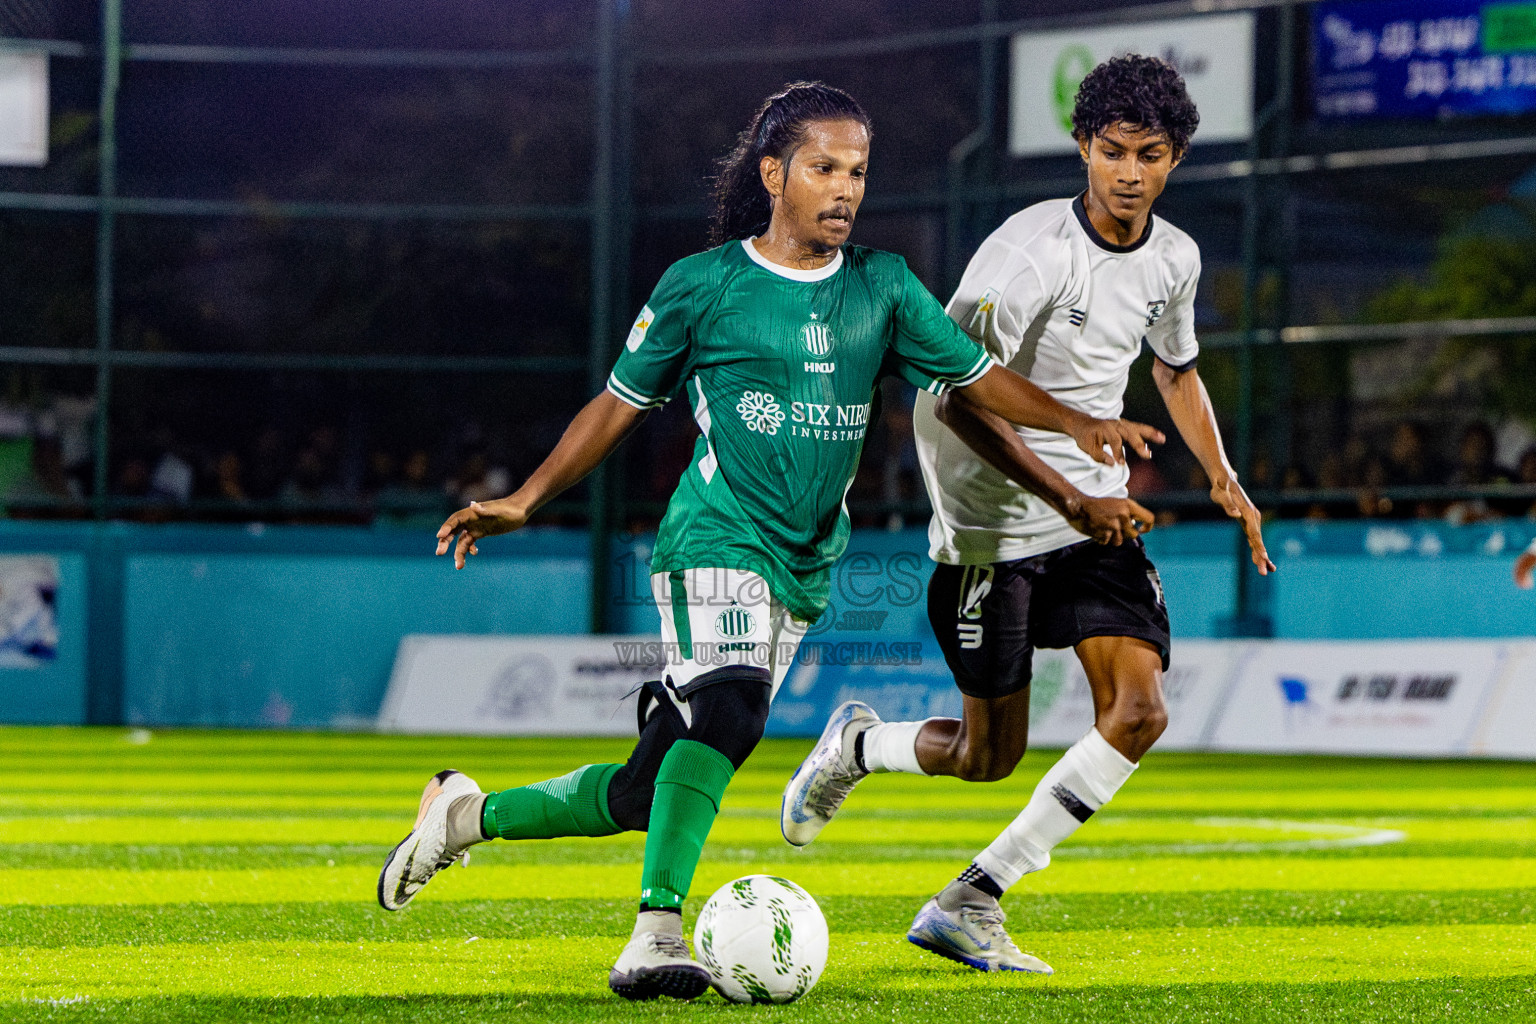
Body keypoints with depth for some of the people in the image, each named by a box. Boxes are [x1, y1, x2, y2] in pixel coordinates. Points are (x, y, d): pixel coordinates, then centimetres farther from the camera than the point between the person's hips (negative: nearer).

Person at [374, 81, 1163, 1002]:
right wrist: (524, 502, 4)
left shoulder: (883, 288, 9)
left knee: (646, 792, 3)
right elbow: (621, 404, 9)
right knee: (729, 708, -33)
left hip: (805, 566, 4)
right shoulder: (703, 285, 0)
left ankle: (473, 813, 25)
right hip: (717, 540, -4)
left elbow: (978, 376, 10)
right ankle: (657, 936, -35)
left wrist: (1078, 424, -6)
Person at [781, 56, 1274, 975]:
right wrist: (1069, 499, -29)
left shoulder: (1174, 260, 3)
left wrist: (1223, 476, 13)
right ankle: (859, 745, 35)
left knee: (1139, 713, -14)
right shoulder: (1029, 252, -20)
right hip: (993, 525, -6)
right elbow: (958, 400, -25)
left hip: (1100, 513, 6)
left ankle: (972, 902, -6)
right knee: (990, 755, 1)